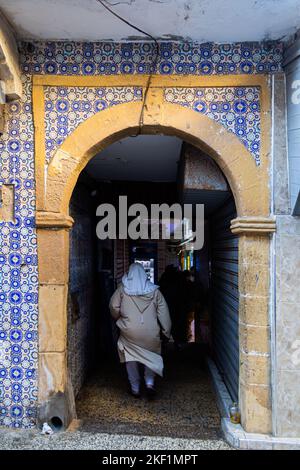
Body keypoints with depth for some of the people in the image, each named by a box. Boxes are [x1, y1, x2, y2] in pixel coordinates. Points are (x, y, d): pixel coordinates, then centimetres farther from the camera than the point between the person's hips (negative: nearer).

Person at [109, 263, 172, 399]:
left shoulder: (122, 288, -4)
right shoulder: (154, 290, -1)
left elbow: (114, 307, -1)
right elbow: (163, 313, -1)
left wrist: (119, 318, 19)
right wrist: (167, 331, 6)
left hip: (129, 332, -1)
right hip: (150, 332, 1)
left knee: (131, 358, 15)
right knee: (151, 356, 20)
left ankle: (135, 388, 20)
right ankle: (150, 382, 6)